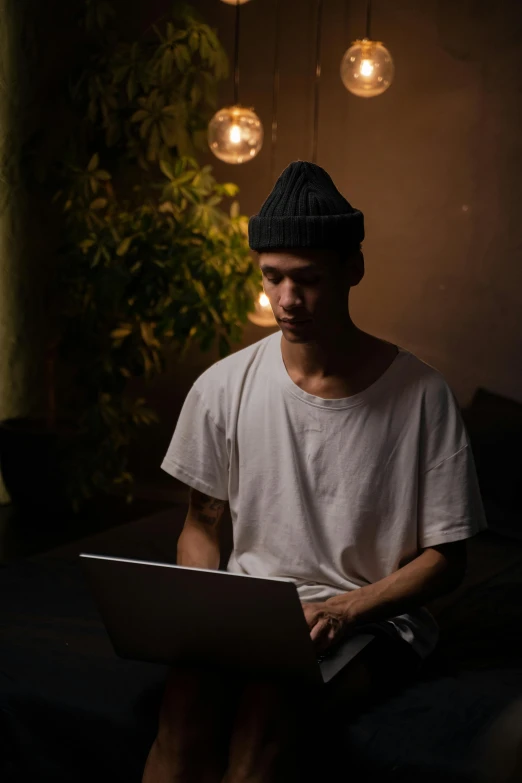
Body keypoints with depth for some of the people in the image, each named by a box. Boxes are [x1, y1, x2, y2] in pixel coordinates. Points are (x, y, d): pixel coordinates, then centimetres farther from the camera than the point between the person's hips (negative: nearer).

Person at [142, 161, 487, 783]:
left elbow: (447, 559, -2)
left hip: (372, 619, -2)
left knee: (272, 706, -34)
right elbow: (201, 522, 13)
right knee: (186, 695, -32)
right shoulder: (224, 387, 2)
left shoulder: (420, 395, -7)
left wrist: (342, 610, -17)